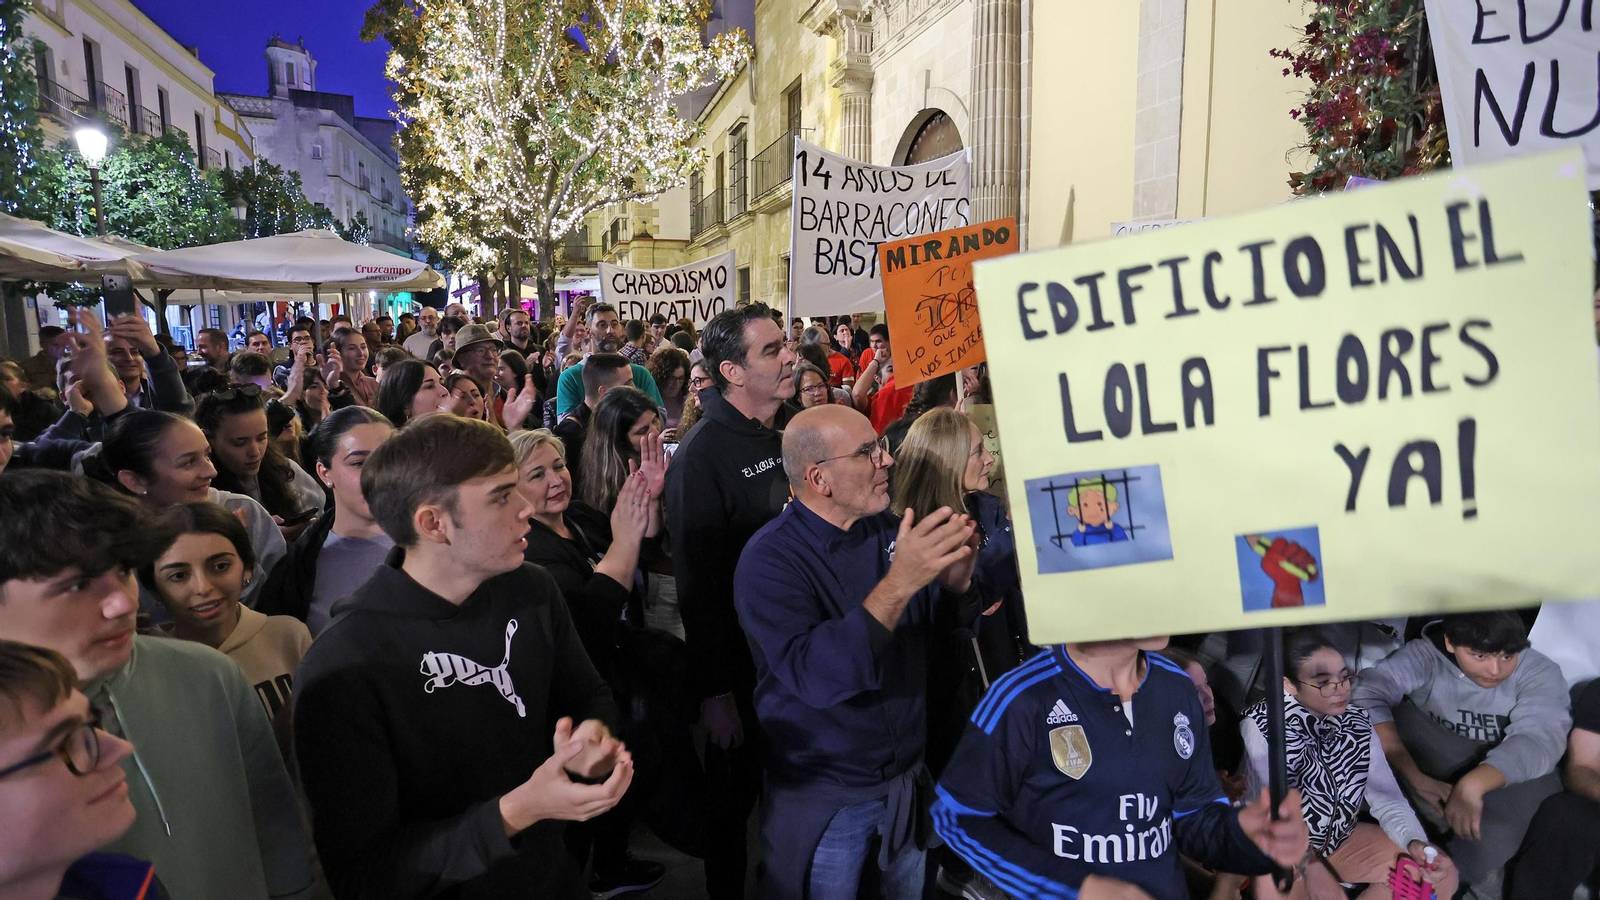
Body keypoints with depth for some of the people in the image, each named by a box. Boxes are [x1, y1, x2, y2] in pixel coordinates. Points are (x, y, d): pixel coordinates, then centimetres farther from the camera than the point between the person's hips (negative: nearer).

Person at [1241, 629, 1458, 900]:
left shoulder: (1357, 723, -5)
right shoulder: (1261, 725, -20)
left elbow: (1385, 794, -7)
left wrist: (1414, 841, -27)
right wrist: (1309, 865, -32)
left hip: (1344, 840, 6)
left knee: (1441, 874, -5)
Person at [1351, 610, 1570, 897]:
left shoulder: (1538, 672, -10)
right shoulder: (1425, 656, -11)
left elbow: (1540, 739, -28)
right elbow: (1368, 696, -27)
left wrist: (1471, 786, -45)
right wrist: (1415, 776, -39)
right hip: (1436, 777, 2)